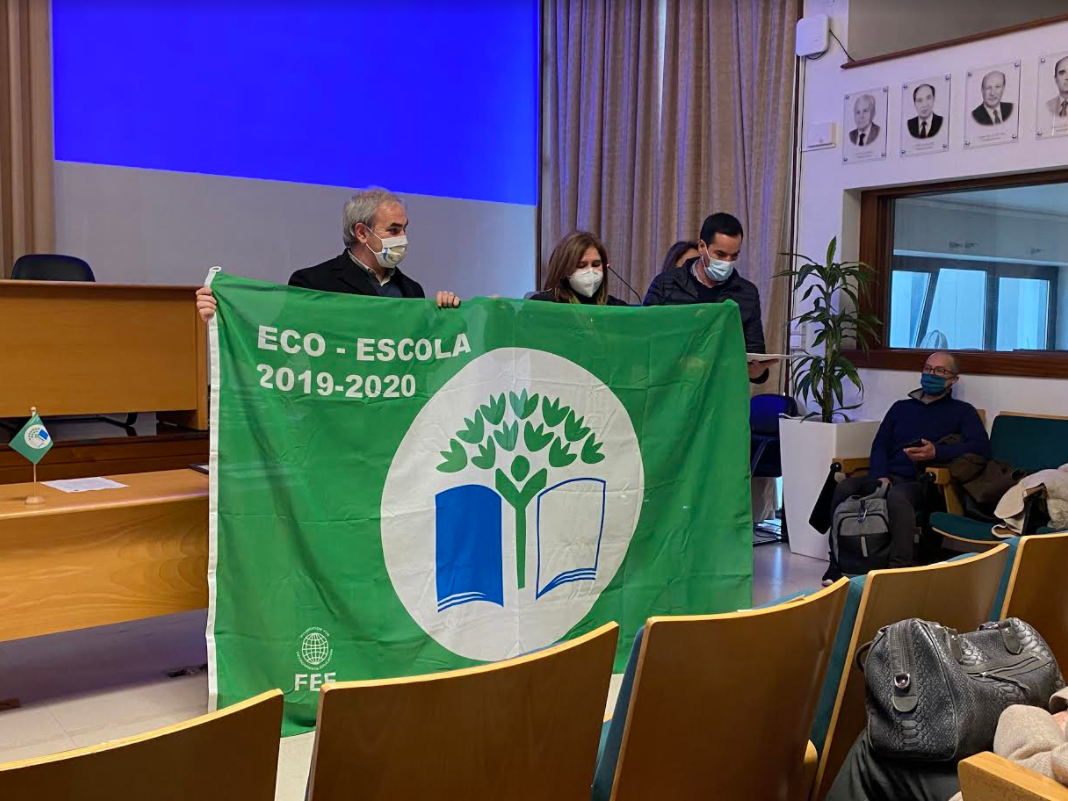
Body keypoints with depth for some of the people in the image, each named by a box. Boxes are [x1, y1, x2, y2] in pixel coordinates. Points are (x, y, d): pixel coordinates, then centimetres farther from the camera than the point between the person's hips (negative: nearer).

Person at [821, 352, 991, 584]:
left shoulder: (962, 411, 16)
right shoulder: (901, 408, 27)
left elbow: (981, 447, -2)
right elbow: (880, 446, 17)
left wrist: (937, 452, -16)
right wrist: (880, 476, -5)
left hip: (923, 482, -4)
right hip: (888, 477, 4)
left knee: (897, 496, -40)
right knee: (844, 488, -27)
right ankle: (838, 564, -23)